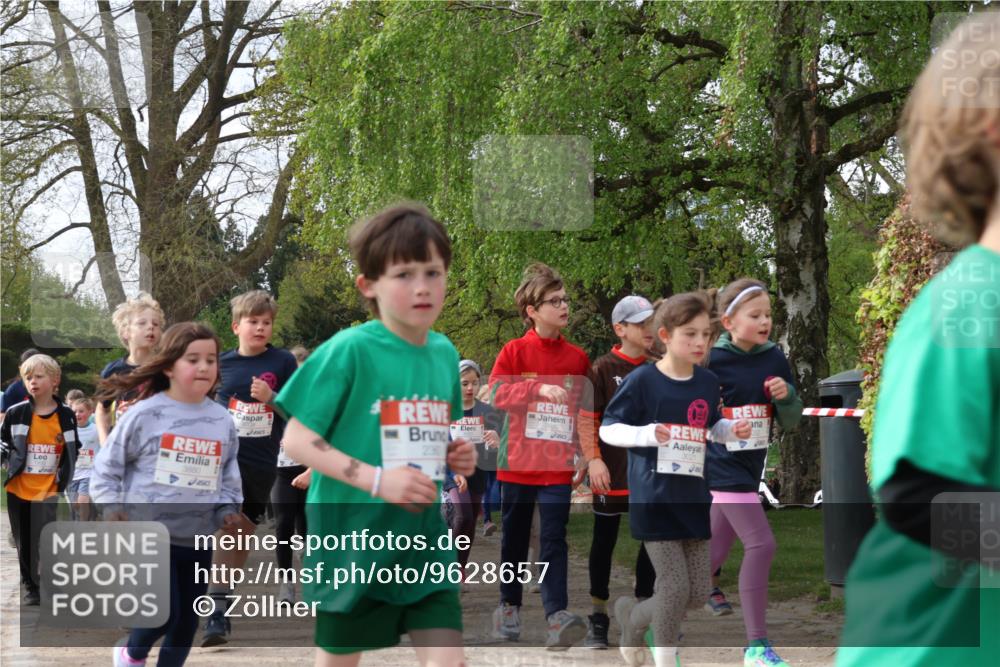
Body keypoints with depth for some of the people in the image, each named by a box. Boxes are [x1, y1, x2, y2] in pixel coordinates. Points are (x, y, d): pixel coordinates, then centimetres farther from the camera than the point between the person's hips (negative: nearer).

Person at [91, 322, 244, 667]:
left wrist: (228, 508, 1)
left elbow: (229, 473, 16)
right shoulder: (144, 414, -8)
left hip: (198, 539, 5)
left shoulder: (222, 420, 5)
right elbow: (107, 463, 0)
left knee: (187, 620, 9)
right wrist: (111, 505, -10)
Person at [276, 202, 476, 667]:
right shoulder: (351, 350, -13)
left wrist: (456, 456, -1)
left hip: (424, 539, 5)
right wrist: (377, 479, -23)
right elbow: (296, 440, -14)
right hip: (351, 538, -5)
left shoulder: (444, 353, 7)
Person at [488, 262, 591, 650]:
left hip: (559, 467, 0)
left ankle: (557, 615, -17)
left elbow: (585, 411, 12)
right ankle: (509, 605, 27)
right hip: (518, 463, 0)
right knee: (514, 537, 12)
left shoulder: (578, 358, 6)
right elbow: (497, 392, -14)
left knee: (554, 540, -8)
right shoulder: (515, 352, -1)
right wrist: (539, 388, -26)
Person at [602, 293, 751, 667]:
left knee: (698, 591, 8)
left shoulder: (708, 383, 6)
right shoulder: (642, 381, -11)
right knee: (675, 586, -10)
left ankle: (633, 616, 33)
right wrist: (647, 433, -24)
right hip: (654, 498, -6)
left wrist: (733, 429, 1)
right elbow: (607, 429, -7)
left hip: (693, 497, 6)